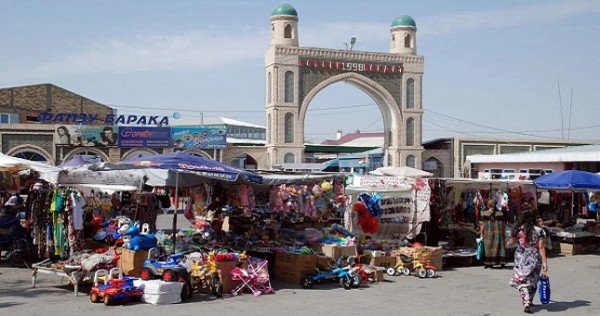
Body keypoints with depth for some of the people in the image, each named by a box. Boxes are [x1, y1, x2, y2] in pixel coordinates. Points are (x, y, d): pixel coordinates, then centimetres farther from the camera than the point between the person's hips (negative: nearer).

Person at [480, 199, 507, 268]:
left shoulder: (484, 213, -5)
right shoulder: (500, 213, 0)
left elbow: (482, 225, -6)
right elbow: (503, 224, 1)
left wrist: (481, 233, 0)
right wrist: (503, 234, 8)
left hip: (488, 233, -1)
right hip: (498, 233, 1)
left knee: (488, 247, 6)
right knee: (500, 246, 10)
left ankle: (489, 262, 6)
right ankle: (502, 262, 11)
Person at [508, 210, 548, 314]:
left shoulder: (518, 230, -5)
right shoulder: (539, 231, -5)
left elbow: (511, 243, 8)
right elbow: (541, 248, -7)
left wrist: (508, 244, 32)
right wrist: (544, 262, -4)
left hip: (521, 259, -1)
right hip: (535, 259, 1)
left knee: (522, 281, 2)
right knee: (532, 281, 17)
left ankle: (526, 303, -13)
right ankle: (529, 301, 27)